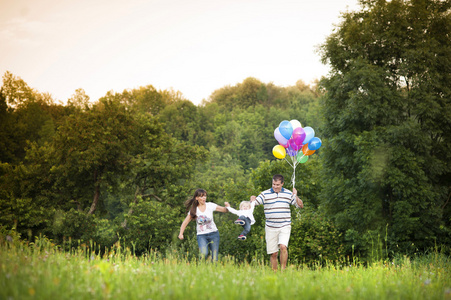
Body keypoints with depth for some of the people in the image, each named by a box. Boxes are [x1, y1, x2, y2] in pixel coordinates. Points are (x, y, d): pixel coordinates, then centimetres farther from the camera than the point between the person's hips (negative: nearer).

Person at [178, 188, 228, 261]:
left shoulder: (210, 205, -2)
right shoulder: (193, 210, -2)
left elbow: (224, 210, -1)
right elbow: (185, 222, 0)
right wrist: (181, 233, -14)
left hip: (213, 234, 1)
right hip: (201, 235, -1)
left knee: (214, 257, 0)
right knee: (204, 253, -26)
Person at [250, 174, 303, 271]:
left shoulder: (288, 194, 6)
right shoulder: (265, 194, 2)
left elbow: (301, 205, 10)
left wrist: (296, 196, -9)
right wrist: (252, 199, -30)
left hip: (285, 226, 0)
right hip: (270, 227, 0)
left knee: (283, 247, -22)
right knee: (273, 253, 2)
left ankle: (283, 269, -11)